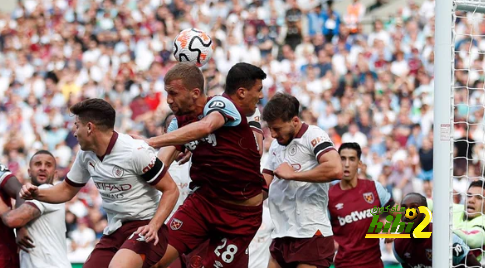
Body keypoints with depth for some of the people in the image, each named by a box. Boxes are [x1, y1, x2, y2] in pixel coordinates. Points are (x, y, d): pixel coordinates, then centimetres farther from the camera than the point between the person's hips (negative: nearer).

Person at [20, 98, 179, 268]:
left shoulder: (136, 152, -17)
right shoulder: (85, 155, 5)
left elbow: (171, 190, -13)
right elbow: (67, 190, 22)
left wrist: (153, 226, -26)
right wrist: (37, 193, 2)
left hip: (144, 229, -8)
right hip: (114, 233, 8)